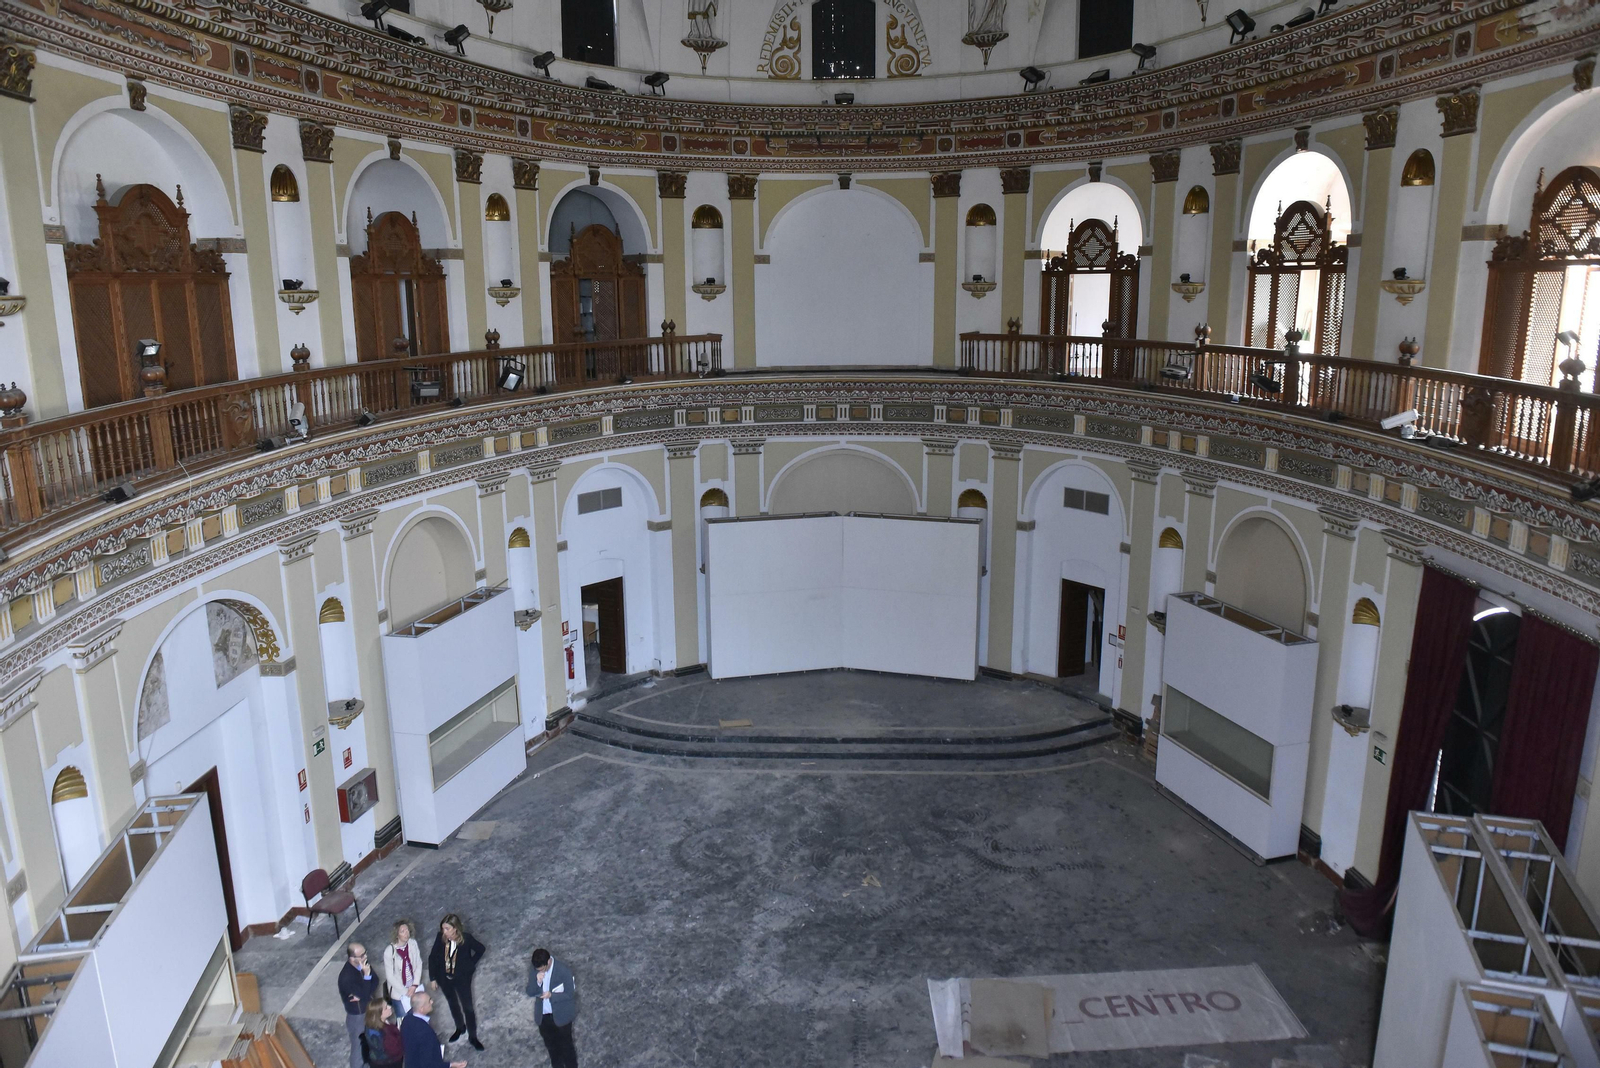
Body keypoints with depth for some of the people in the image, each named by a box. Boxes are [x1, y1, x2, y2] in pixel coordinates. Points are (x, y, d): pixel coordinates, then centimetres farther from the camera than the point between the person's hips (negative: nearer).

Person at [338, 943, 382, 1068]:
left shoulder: (365, 964, -13)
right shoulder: (346, 977, -34)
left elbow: (375, 981, -5)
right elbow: (365, 995, -31)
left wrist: (362, 995, -20)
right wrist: (366, 975, -38)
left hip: (369, 1007, 7)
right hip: (357, 1014, -7)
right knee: (359, 1043, 12)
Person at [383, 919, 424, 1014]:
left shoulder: (413, 944, -10)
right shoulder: (389, 951, -21)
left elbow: (419, 965, -1)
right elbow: (390, 976, -15)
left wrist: (415, 985, -10)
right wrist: (405, 992, -13)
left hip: (414, 988, 3)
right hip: (399, 992, -3)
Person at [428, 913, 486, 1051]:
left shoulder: (466, 939, -26)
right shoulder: (440, 938, -20)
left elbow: (480, 949, -7)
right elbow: (432, 957, -7)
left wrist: (470, 964, -6)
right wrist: (433, 978, -2)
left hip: (462, 979, -3)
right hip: (444, 979, 3)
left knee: (468, 1007, 6)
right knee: (453, 1005, 24)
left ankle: (472, 1036, 23)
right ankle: (460, 1028, 48)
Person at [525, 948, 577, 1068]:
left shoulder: (564, 971, -24)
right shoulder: (533, 970, -11)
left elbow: (570, 994, -17)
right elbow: (530, 993, -7)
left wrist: (552, 995, -32)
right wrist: (538, 982, -28)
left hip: (561, 1015, -4)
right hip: (543, 1015, 4)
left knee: (566, 1045, 13)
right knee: (551, 1045, 23)